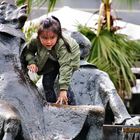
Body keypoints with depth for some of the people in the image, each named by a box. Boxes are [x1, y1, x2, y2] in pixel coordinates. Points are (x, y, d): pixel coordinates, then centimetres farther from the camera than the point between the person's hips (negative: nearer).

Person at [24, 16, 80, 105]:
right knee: (47, 81, 0)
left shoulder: (62, 45, -45)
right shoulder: (35, 41, -32)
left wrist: (63, 89, -56)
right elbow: (29, 50, -8)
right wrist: (32, 62, -28)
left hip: (69, 59, -4)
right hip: (51, 62, 4)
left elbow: (65, 66, -50)